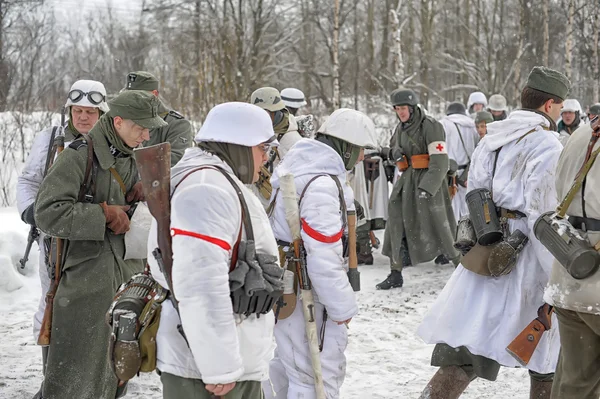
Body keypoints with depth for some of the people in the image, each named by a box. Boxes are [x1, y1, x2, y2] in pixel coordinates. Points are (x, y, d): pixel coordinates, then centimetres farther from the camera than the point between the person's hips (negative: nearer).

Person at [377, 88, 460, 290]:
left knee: (439, 226, -2)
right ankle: (395, 274, 7)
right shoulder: (401, 128, 11)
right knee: (397, 223, 1)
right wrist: (395, 151, 5)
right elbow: (393, 145, 32)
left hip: (429, 182, -7)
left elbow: (440, 163, -19)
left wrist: (426, 188, -29)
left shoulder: (430, 126, -13)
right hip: (407, 180, 7)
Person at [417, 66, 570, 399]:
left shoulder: (491, 138, 10)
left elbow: (473, 196, 13)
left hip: (484, 255, 7)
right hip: (525, 259, -7)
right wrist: (560, 277, -16)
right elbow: (542, 213, -19)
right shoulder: (547, 145, -12)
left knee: (465, 350, 8)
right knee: (549, 357, 10)